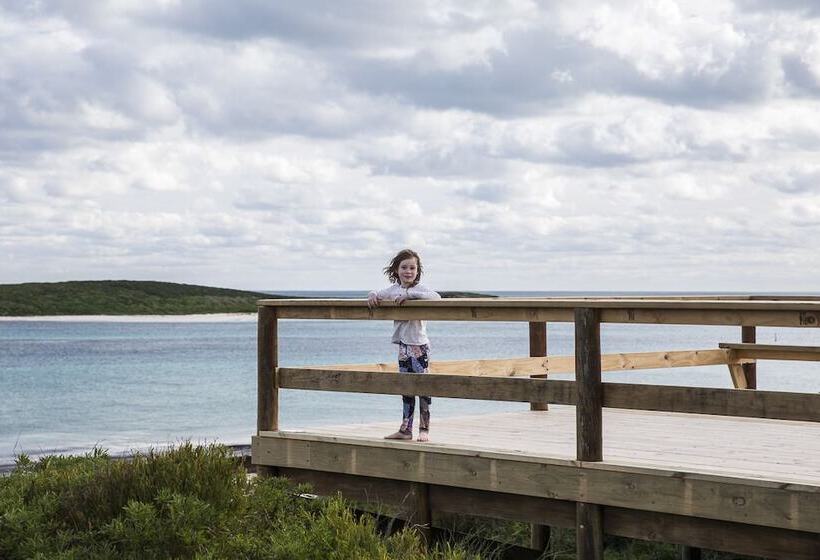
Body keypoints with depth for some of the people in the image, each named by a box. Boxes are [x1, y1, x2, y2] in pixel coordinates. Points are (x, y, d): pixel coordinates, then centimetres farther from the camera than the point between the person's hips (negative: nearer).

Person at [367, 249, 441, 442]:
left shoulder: (419, 289, -10)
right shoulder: (393, 289, 9)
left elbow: (436, 297, -28)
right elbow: (378, 294, 23)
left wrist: (409, 295, -31)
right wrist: (373, 296, -2)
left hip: (419, 344, -6)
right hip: (403, 345, 6)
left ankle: (424, 429, 0)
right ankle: (406, 429, 17)